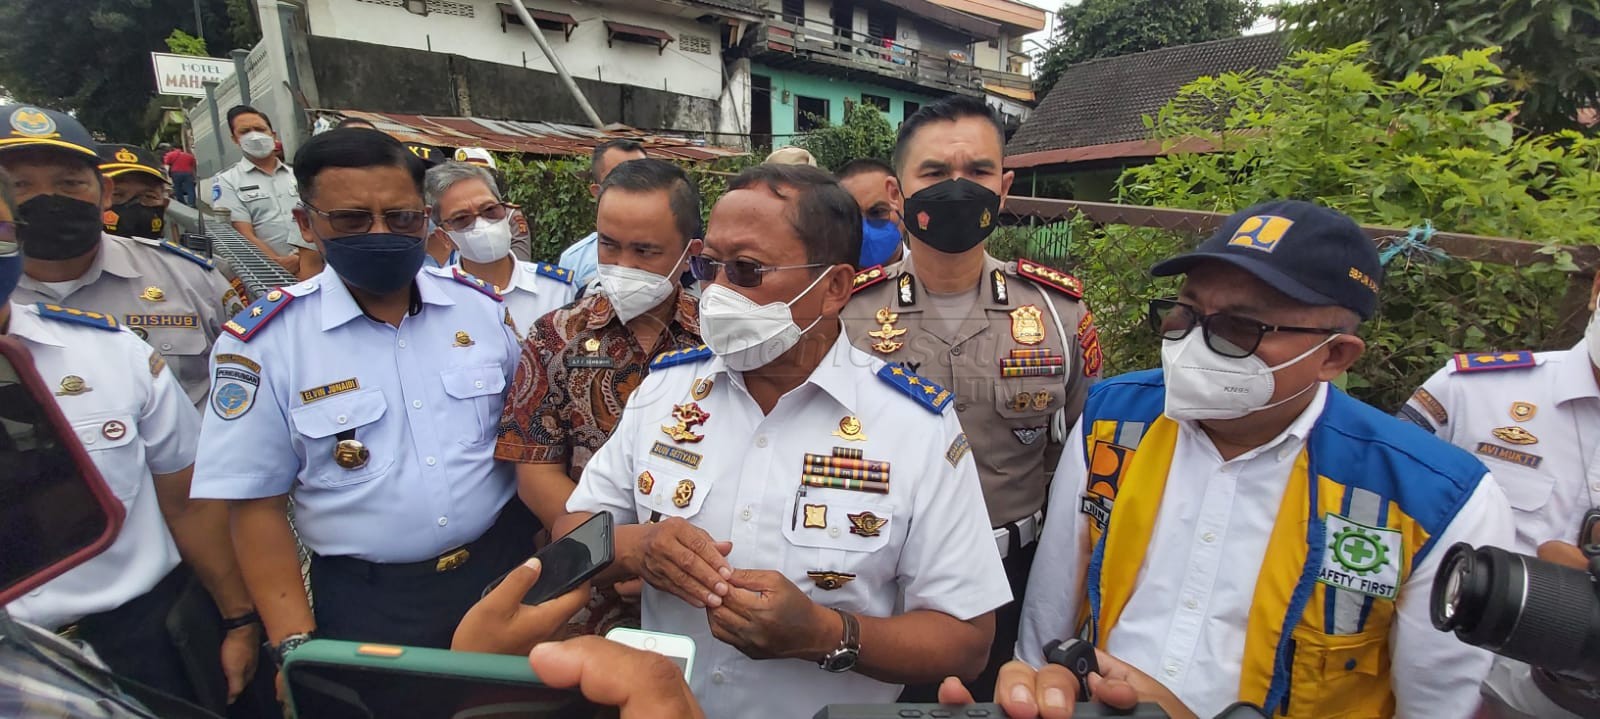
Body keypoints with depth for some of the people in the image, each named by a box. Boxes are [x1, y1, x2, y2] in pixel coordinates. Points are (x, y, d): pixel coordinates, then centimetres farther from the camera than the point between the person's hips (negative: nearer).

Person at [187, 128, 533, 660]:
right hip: (366, 605, -2)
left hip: (505, 570, 3)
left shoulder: (483, 305, -4)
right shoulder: (263, 341, -10)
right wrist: (296, 644, -9)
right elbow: (257, 504, -6)